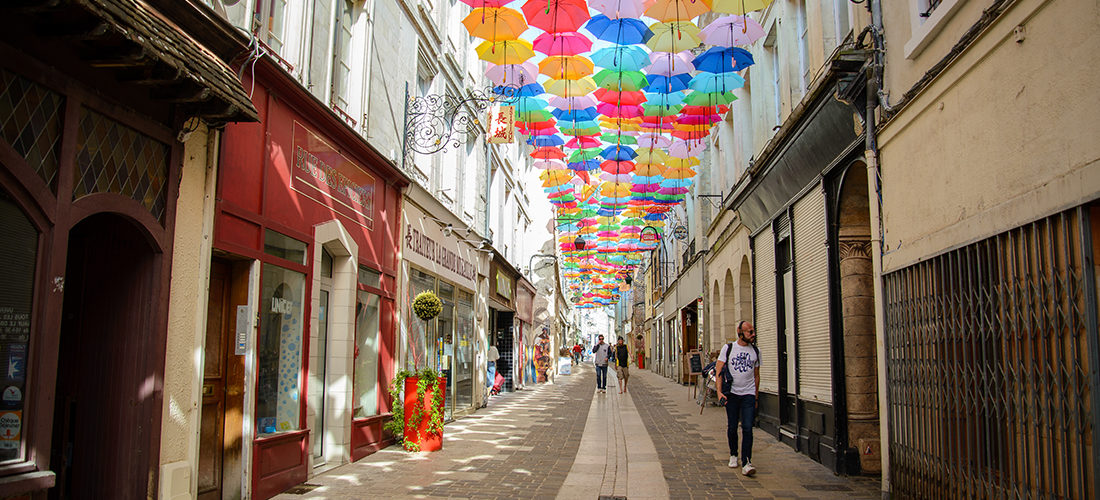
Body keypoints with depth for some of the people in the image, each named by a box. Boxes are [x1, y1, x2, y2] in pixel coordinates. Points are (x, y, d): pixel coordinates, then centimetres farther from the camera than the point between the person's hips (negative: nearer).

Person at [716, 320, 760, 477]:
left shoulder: (755, 351, 8)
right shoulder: (728, 348, -1)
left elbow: (756, 375, 16)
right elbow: (719, 370, -1)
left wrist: (756, 396, 14)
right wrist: (719, 391, -11)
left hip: (748, 394, 1)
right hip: (732, 393, -1)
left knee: (747, 428, -9)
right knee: (732, 427, 7)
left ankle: (746, 463, -8)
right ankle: (733, 455, 29)